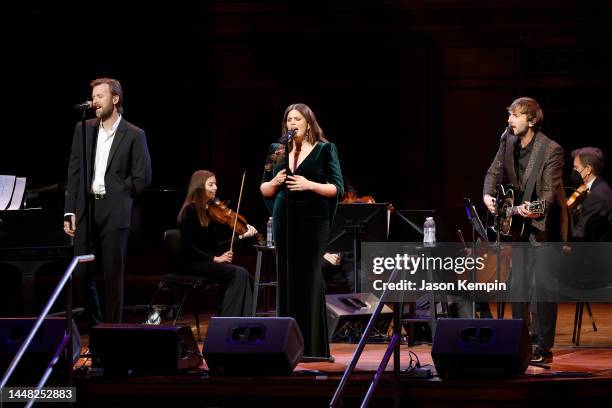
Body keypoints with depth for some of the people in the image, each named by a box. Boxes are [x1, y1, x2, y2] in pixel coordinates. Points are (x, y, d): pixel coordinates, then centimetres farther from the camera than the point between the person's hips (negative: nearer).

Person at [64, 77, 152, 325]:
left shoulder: (134, 135, 0)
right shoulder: (83, 130, 10)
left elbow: (142, 177, -1)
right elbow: (74, 173, 9)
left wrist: (117, 196, 0)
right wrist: (70, 211, 3)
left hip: (115, 213, -3)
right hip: (85, 211, 3)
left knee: (113, 275, 1)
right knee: (82, 274, 2)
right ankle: (94, 325, 17)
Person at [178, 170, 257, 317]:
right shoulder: (190, 211, -10)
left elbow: (215, 243, 13)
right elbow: (188, 247, -15)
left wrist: (242, 236, 2)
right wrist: (215, 259, -18)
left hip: (209, 261, 7)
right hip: (193, 263, -7)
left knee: (245, 276, -18)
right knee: (239, 274, -25)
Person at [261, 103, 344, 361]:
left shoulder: (324, 150, 1)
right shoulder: (277, 151, 11)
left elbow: (337, 189, -3)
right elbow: (264, 190, 15)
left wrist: (310, 185, -16)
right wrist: (275, 182, -6)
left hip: (313, 220, -4)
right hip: (284, 220, 4)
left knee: (310, 279, -6)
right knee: (287, 279, 2)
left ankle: (313, 346, -4)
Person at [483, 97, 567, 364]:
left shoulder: (551, 150, -19)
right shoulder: (508, 143, 2)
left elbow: (550, 191, -22)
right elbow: (494, 172, 13)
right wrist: (488, 195, -7)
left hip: (544, 225, -7)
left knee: (541, 285, -11)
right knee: (518, 286, 10)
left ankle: (543, 348, -6)